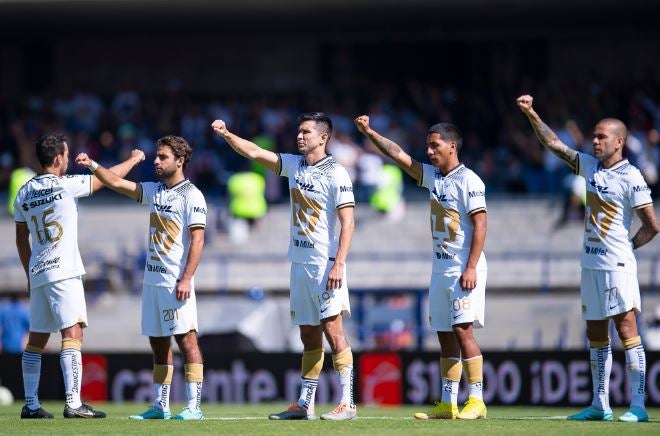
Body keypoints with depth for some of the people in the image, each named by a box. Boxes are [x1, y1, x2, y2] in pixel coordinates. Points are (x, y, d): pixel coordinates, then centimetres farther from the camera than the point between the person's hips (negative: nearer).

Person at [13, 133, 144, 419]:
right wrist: (134, 159, 20)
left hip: (37, 274, 7)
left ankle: (30, 404, 13)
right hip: (63, 272, -7)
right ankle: (73, 403, -20)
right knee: (72, 334, -11)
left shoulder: (24, 194, 10)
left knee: (36, 340, 11)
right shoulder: (65, 186, -8)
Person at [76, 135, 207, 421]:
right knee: (158, 343, 9)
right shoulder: (154, 191, 15)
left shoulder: (191, 195, -8)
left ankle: (194, 406, -13)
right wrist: (92, 165, 4)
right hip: (152, 278, 8)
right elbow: (117, 183, 18)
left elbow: (197, 240, -14)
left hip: (176, 281, -8)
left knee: (186, 339, -11)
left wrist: (186, 278, -21)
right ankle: (160, 406, 13)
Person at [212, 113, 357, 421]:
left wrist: (338, 264, -21)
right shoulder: (294, 165, 11)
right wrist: (227, 135, 2)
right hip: (299, 262, 7)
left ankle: (347, 404, -14)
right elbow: (255, 153, 16)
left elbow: (348, 223, -14)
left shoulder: (335, 174, -10)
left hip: (324, 264, -7)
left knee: (333, 329, -12)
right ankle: (304, 404, 11)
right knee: (308, 335, 9)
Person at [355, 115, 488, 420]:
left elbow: (480, 225, -16)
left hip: (463, 269, -8)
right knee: (445, 335, 7)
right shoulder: (433, 176, 12)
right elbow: (399, 155, 16)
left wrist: (471, 268, -21)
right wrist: (370, 133, 10)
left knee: (462, 330, -13)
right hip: (440, 267, 8)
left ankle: (476, 401, -12)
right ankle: (448, 404, 9)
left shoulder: (468, 180, -11)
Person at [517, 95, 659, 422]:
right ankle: (600, 405, 15)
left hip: (617, 265, -8)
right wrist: (531, 114, 8)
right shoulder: (590, 166, 11)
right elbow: (554, 144, 15)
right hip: (591, 263, 8)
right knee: (596, 334, 10)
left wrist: (627, 246, -2)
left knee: (627, 331, -11)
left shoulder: (630, 177, -10)